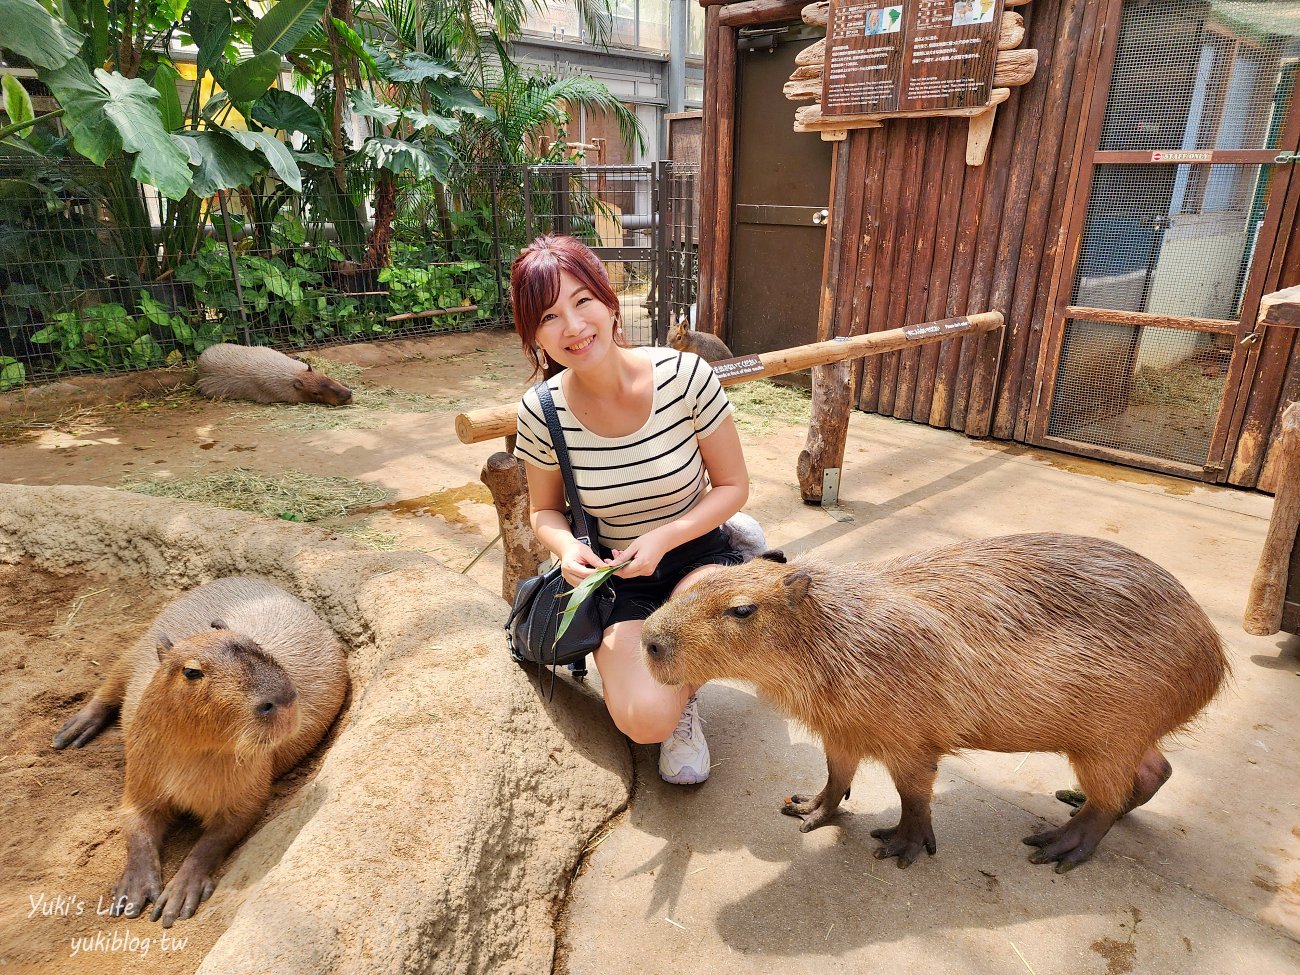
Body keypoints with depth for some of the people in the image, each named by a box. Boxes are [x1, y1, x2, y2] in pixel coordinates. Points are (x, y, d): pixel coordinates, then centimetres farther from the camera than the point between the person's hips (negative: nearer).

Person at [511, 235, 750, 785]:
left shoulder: (685, 375, -19)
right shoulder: (542, 413, -15)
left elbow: (734, 486, -8)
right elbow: (544, 510, 3)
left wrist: (663, 538, -23)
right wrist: (566, 547, -20)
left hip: (695, 551, 1)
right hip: (613, 572, 0)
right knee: (646, 721, -22)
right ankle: (622, 663, 16)